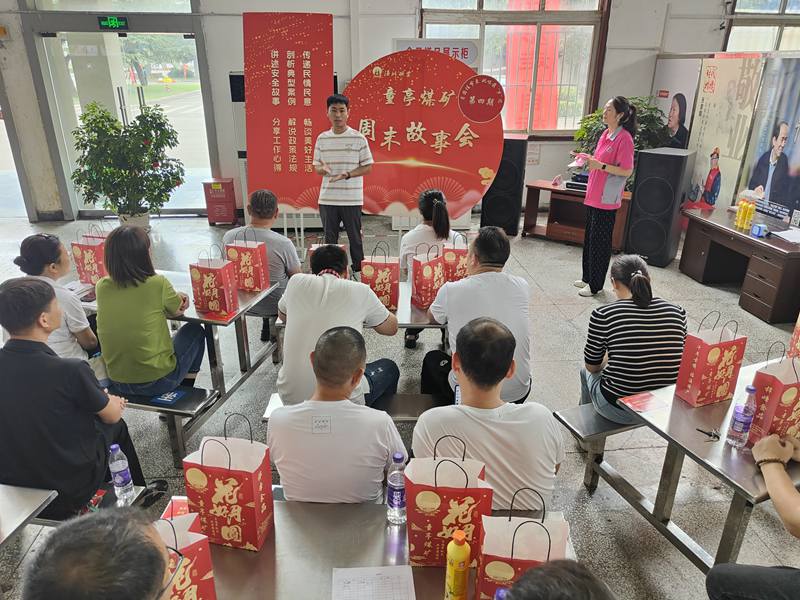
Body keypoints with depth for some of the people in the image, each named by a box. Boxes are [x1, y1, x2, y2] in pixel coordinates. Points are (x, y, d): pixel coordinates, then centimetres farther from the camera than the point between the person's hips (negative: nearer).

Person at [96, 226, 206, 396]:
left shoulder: (102, 287, -6)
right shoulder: (158, 284, -19)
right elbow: (177, 311, 0)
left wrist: (174, 296, 8)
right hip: (157, 381, -5)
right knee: (194, 331, 22)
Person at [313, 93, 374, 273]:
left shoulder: (358, 138, -3)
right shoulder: (322, 138, 7)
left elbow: (368, 167, -1)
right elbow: (316, 167, 12)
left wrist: (347, 174, -16)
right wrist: (323, 168, -12)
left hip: (352, 199, -3)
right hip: (327, 198, 3)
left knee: (354, 237, 6)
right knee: (329, 238, 10)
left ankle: (359, 271, 19)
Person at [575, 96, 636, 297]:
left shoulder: (624, 138, -15)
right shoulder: (606, 134, 11)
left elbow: (627, 171, -17)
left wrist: (600, 165, -23)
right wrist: (590, 160, 6)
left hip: (606, 199, -9)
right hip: (593, 196, 9)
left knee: (600, 242, 0)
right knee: (589, 239, 16)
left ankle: (595, 285, 11)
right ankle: (587, 277, 29)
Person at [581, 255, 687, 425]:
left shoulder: (603, 315, -17)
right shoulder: (677, 312, -6)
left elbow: (592, 366, -4)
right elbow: (679, 359, 8)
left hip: (619, 410, -4)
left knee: (586, 372, 31)